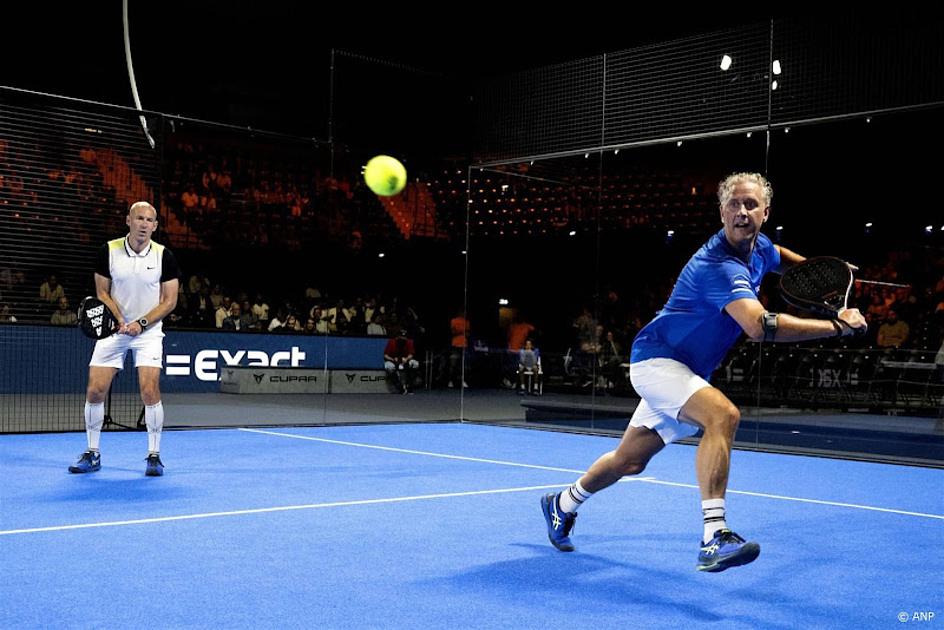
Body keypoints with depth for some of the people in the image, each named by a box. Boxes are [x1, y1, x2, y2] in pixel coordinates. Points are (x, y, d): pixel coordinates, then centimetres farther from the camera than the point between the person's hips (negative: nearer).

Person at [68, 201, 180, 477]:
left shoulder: (164, 256, -8)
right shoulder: (109, 251, -5)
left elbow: (169, 301, -4)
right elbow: (102, 292, 2)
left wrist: (141, 324, -16)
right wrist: (120, 320, -14)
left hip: (149, 330, -2)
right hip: (113, 328, 2)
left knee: (150, 391, -14)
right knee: (95, 391, -2)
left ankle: (154, 455, 0)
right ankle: (92, 454, 15)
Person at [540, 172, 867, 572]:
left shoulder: (757, 246, 3)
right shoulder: (718, 266, -28)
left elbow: (781, 257, 31)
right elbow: (760, 327, -42)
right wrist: (837, 325, -37)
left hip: (684, 370, 9)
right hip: (656, 358, -9)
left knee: (629, 461, 17)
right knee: (722, 415, -34)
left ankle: (562, 505, 39)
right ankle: (714, 537, -36)